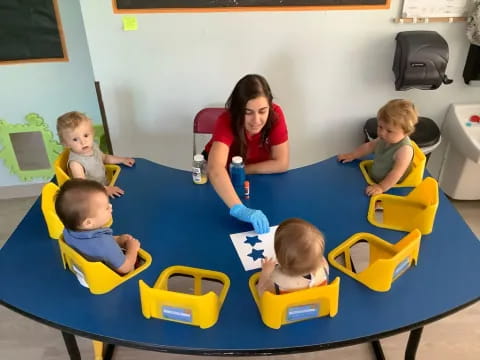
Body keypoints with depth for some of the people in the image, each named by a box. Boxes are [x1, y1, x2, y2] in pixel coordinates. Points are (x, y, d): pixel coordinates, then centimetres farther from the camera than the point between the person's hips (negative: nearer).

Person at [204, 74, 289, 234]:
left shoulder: (275, 114, -26)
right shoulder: (227, 121, -34)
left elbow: (281, 164, -23)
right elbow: (215, 168, -50)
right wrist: (239, 209, -62)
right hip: (222, 179, -2)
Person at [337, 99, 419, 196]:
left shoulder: (404, 149, -25)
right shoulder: (385, 139, 0)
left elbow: (397, 173, -31)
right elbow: (369, 146, 18)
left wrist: (382, 187, -37)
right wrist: (351, 155, 16)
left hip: (390, 187, -9)